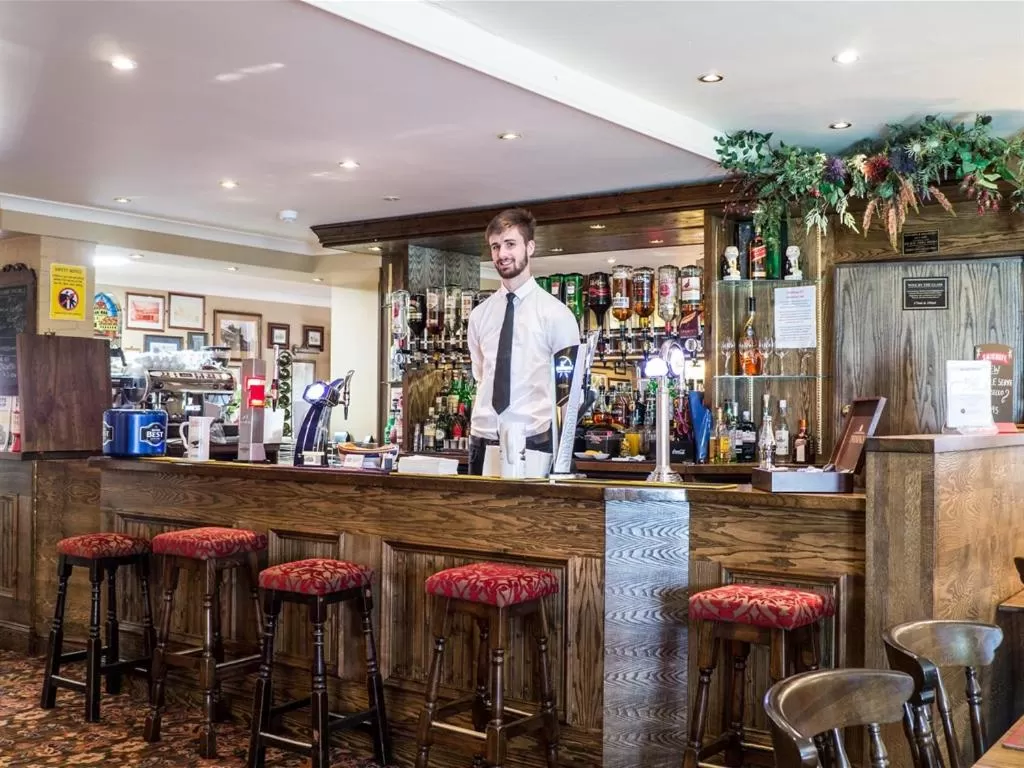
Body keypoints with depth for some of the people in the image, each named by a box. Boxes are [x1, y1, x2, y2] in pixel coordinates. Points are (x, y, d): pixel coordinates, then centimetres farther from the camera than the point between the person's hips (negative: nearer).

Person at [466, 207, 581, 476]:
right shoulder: (479, 315, 10)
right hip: (483, 442, 4)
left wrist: (559, 448, -6)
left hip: (534, 443, -4)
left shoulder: (556, 313, -3)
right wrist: (482, 425, 8)